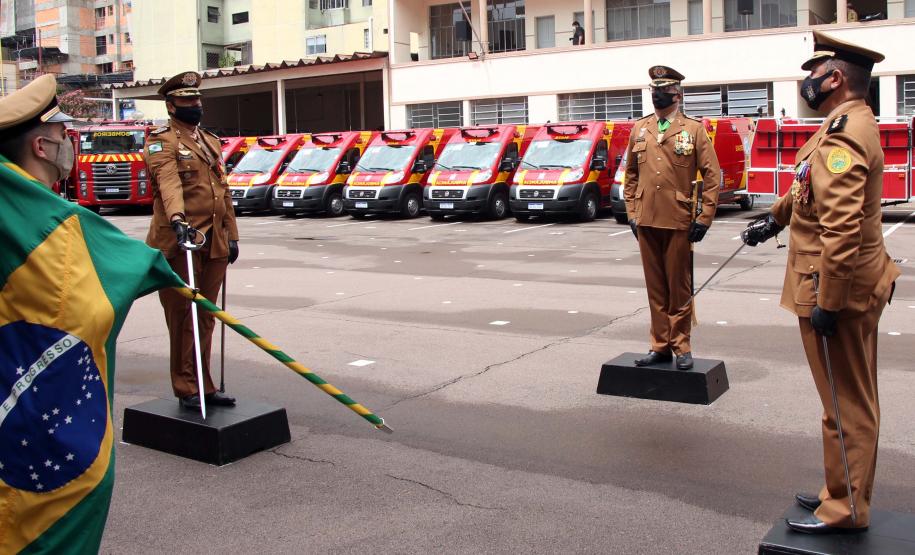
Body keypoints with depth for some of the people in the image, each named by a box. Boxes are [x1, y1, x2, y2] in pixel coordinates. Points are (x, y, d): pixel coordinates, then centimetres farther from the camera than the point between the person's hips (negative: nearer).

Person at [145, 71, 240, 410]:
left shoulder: (210, 141, 21)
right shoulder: (162, 142, -3)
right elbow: (168, 182, -22)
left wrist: (232, 235, 18)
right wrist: (177, 218, -39)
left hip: (215, 242, 7)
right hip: (179, 242, -7)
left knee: (206, 316, 11)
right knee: (183, 316, 0)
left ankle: (204, 386, 19)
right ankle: (186, 389, 8)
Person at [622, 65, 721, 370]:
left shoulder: (693, 129, 0)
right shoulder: (639, 129, 11)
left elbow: (712, 174, -2)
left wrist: (704, 218, -7)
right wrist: (632, 213, 8)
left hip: (679, 222, -3)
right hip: (646, 221, 4)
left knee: (679, 287, 4)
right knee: (655, 288, 9)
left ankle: (681, 347, 14)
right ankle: (660, 345, 18)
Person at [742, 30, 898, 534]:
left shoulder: (843, 136, -21)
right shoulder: (850, 125, 13)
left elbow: (842, 228, -28)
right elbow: (813, 188, 31)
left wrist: (827, 303, -26)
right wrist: (776, 217, 41)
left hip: (838, 290, -10)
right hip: (857, 285, 10)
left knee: (845, 403, 1)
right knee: (853, 399, 18)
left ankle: (844, 511, 13)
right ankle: (844, 493, 31)